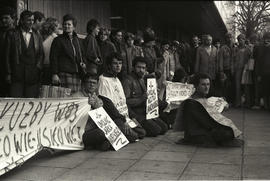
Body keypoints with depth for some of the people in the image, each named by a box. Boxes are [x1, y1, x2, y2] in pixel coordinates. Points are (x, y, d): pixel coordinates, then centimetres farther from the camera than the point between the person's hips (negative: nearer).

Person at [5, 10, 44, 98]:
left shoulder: (37, 36, 14)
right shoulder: (12, 34, 6)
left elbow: (41, 54, 13)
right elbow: (7, 54, 4)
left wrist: (38, 68, -3)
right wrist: (8, 73, -1)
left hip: (33, 75, 2)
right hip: (17, 73, -2)